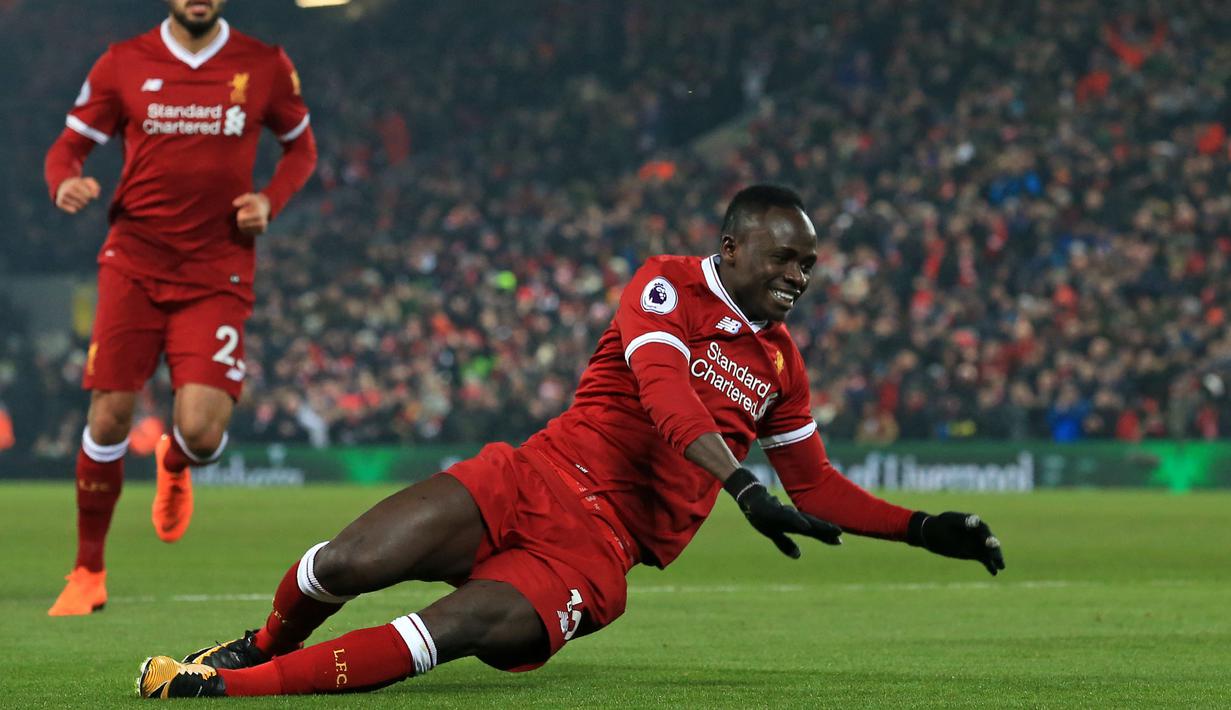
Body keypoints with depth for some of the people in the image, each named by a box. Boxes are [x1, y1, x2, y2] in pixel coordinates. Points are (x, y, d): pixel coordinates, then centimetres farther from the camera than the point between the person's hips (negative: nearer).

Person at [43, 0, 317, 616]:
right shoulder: (123, 64, 1)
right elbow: (68, 147, 7)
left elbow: (301, 146, 17)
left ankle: (175, 465, 27)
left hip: (218, 275, 0)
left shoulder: (265, 67, 2)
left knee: (201, 433, -14)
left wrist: (270, 201, -3)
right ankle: (88, 572, 14)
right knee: (108, 419, -5)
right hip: (135, 263, 1)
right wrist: (65, 183, -17)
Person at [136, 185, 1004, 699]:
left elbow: (817, 486, 28)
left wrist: (924, 530, 18)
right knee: (346, 566, -19)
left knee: (455, 631, -28)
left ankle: (238, 681, -25)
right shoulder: (667, 286, 0)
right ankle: (267, 643, 16)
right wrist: (743, 486, -33)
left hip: (597, 553, 2)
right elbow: (664, 391, -19)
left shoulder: (781, 361, 17)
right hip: (535, 481, -2)